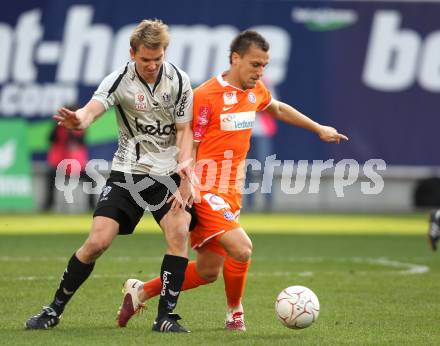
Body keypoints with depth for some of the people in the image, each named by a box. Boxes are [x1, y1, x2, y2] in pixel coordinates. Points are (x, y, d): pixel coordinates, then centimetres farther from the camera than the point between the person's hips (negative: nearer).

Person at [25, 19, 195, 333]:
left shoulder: (178, 81, -6)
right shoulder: (119, 80, -11)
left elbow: (184, 130, 0)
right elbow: (92, 109, -28)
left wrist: (184, 171, -16)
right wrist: (78, 120, -53)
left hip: (168, 172, 1)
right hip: (128, 171, -1)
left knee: (179, 231, -23)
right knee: (98, 241, -9)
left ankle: (166, 316, -12)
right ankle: (55, 309, 7)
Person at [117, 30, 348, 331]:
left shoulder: (256, 91, 8)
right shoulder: (206, 96, -15)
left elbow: (279, 109, 31)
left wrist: (319, 129, 33)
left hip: (230, 193, 8)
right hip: (205, 191, -8)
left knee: (208, 271, 10)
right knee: (241, 250, -23)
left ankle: (140, 292, 24)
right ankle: (235, 312, 2)